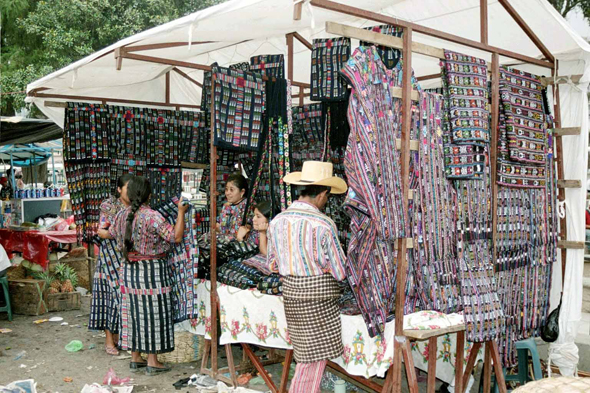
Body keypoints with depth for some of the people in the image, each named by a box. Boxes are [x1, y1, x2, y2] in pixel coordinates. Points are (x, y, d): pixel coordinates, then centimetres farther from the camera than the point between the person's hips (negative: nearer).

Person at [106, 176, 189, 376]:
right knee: (152, 312, 2)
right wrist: (181, 212, -10)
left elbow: (111, 233, 22)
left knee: (134, 310, 13)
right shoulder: (152, 216, -18)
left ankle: (135, 358, 23)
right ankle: (152, 362, 8)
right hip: (152, 269, -6)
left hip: (129, 268, 6)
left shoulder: (122, 215, 3)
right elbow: (176, 237, -19)